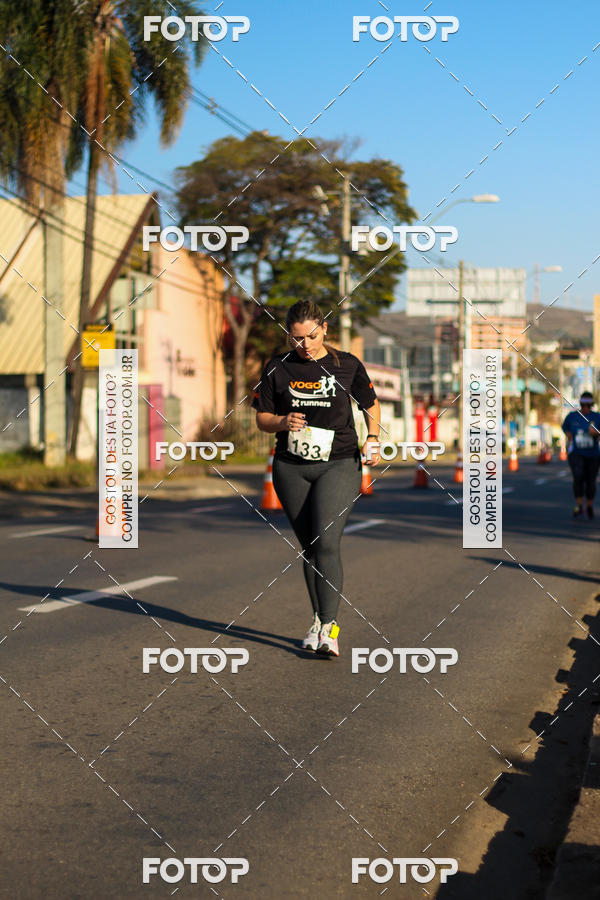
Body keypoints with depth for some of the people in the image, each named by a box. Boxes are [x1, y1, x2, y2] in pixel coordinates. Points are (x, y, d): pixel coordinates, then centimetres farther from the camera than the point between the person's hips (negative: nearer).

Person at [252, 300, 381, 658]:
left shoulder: (347, 365, 1)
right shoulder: (278, 368, 3)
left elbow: (371, 405, 16)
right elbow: (262, 418, 7)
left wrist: (373, 439, -1)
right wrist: (283, 422, -14)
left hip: (339, 466, -2)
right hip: (291, 469, 3)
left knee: (326, 542, -17)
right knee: (309, 547, 8)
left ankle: (329, 628, -21)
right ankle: (318, 620, 23)